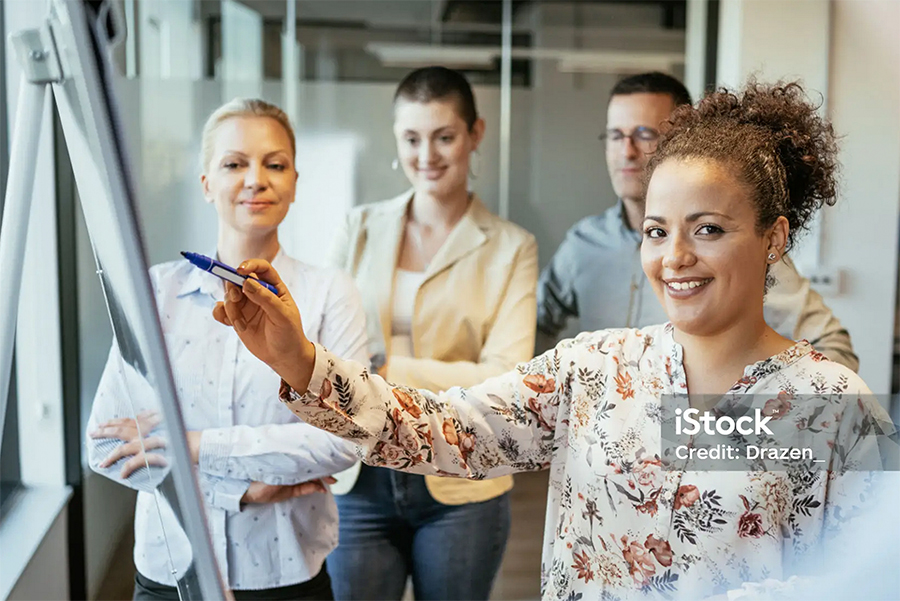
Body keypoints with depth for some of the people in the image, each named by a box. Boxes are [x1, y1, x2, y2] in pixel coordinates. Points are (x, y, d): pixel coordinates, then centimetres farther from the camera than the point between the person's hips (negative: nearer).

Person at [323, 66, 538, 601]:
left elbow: (504, 380, -11)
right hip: (359, 482, 2)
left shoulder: (511, 248, -2)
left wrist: (387, 371, -18)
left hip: (460, 489, -1)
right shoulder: (360, 230, 6)